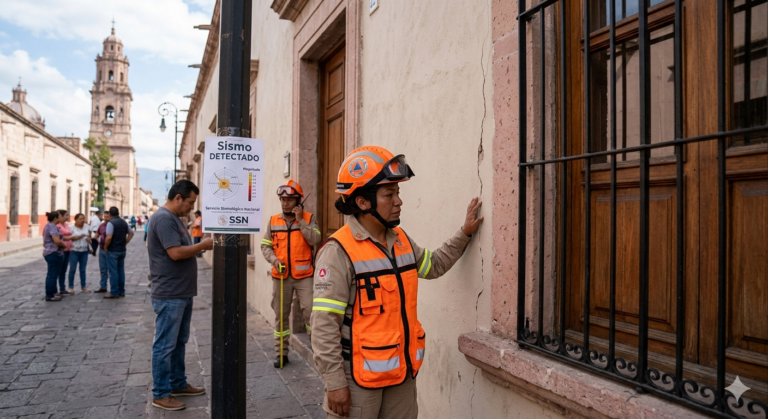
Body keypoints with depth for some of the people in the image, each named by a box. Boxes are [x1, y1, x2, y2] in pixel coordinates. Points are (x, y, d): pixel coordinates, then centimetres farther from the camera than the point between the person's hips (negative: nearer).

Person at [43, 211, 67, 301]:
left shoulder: (48, 226, 17)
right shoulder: (52, 227, -16)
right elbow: (57, 241, -26)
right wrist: (65, 245, -9)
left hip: (49, 253, 11)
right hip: (54, 253, -11)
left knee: (52, 274, 17)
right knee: (53, 274, -6)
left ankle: (52, 293, 25)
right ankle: (50, 295, -2)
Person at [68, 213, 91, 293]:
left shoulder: (87, 227, 7)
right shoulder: (72, 228, -5)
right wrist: (78, 237, -18)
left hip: (84, 251, 4)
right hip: (74, 251, -4)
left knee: (83, 269, 9)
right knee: (72, 269, -2)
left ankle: (83, 287, 14)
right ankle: (71, 287, 6)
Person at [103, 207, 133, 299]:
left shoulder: (111, 223, -14)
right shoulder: (124, 222, 8)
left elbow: (109, 237, -24)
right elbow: (131, 233, 19)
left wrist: (105, 247, -10)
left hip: (113, 251, -7)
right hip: (122, 250, 7)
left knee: (113, 271, -2)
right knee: (121, 270, 11)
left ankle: (114, 292, 1)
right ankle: (121, 291, 16)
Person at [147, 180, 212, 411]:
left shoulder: (174, 218, 15)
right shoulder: (163, 218, -18)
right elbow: (175, 253, -24)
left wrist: (200, 247, 5)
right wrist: (203, 245, -14)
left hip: (182, 293, 10)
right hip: (169, 296, -10)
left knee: (179, 342, 18)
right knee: (165, 345, 0)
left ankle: (178, 384, 30)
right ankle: (160, 394, 10)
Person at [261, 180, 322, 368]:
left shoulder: (308, 218, 0)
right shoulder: (273, 221, 6)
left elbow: (315, 240, -14)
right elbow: (265, 245, 7)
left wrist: (300, 220, -14)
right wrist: (274, 260, -11)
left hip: (304, 275, -2)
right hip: (280, 276, 3)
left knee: (310, 312, -7)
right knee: (281, 314, 9)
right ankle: (281, 353, 21)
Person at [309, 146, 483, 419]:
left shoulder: (401, 241, 5)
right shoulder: (339, 252, -19)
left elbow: (434, 265, 25)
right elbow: (325, 324, -19)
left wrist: (464, 233, 17)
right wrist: (335, 383, -18)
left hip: (402, 372, 7)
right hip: (358, 376, -7)